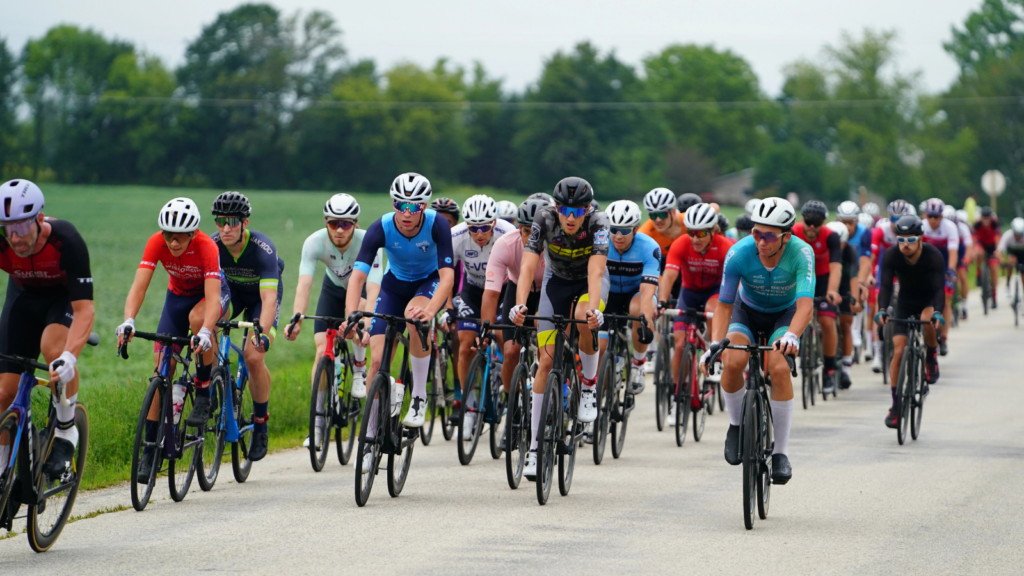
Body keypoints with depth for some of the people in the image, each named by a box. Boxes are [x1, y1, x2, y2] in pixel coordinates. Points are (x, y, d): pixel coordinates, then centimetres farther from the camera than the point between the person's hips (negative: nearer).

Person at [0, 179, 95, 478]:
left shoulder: (67, 240, -36)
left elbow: (84, 309, -38)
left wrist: (69, 356, -52)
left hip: (65, 296, -3)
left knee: (53, 349, -35)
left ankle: (66, 432, -13)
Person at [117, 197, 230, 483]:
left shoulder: (206, 247, -34)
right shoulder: (157, 243, -26)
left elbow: (212, 297, -42)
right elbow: (139, 285, -33)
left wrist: (205, 332, -59)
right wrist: (128, 321, -50)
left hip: (210, 293, -3)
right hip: (177, 296, 3)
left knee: (197, 317, -39)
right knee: (162, 366, -9)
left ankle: (204, 394, -18)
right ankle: (150, 451, -6)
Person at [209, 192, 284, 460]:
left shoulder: (263, 248, -34)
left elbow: (269, 298, -42)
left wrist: (263, 334, -57)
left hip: (261, 294, -2)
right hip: (233, 290, 2)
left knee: (254, 357, -22)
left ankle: (261, 422, 1)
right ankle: (206, 393, -18)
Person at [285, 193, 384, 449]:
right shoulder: (314, 242, -30)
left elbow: (373, 289, -43)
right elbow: (304, 284, -38)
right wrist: (296, 320, -55)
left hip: (362, 288, -2)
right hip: (334, 287, 2)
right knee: (322, 349, -13)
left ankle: (359, 370, -12)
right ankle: (318, 420, -5)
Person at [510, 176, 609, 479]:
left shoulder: (598, 223, -30)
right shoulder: (545, 220, -27)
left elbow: (595, 271, -41)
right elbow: (527, 267, -34)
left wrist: (593, 308, -58)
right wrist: (519, 306, -51)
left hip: (589, 282, -1)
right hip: (557, 281, 1)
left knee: (583, 319, -36)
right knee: (547, 360, -8)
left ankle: (589, 385, -10)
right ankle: (535, 445, -3)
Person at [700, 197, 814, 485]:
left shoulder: (801, 253, -31)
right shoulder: (739, 253, -28)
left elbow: (805, 304, -40)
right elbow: (724, 305, -20)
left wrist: (791, 336, -59)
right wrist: (714, 344, -35)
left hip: (785, 313, -1)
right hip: (747, 311, 1)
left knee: (779, 367, -28)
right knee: (733, 361, -29)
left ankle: (781, 453, -16)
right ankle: (736, 424, 0)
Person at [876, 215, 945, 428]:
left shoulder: (934, 256, -26)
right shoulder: (891, 256, -21)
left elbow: (939, 288, -32)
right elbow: (886, 285, -26)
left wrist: (937, 312, -50)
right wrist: (882, 310, -44)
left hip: (928, 300, -2)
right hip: (905, 302, 2)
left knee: (927, 320, -37)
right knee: (898, 351, -10)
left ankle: (932, 356, -5)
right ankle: (895, 406, -2)